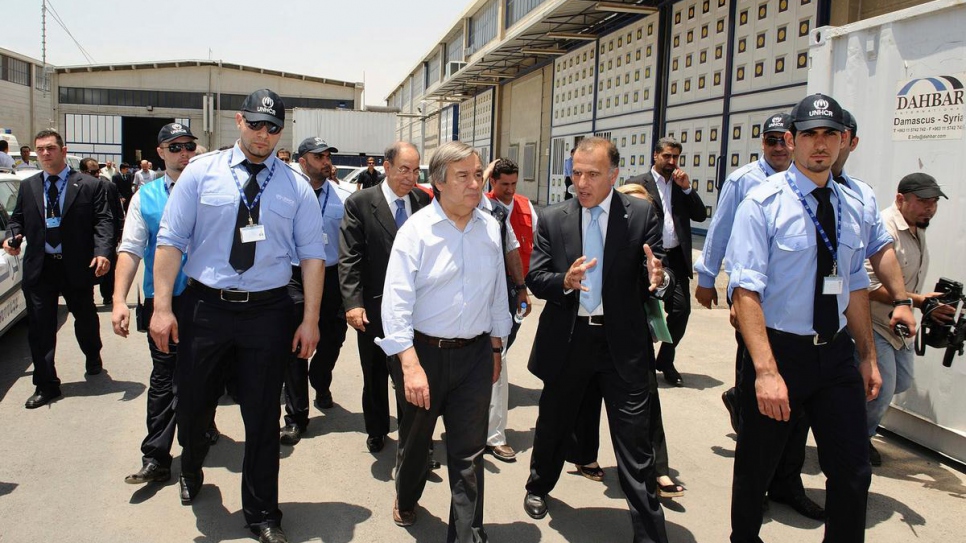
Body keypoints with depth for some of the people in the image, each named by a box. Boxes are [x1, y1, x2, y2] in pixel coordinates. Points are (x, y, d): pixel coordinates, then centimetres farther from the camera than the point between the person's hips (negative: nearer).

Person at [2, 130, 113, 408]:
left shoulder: (89, 185, -2)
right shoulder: (27, 186, 10)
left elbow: (103, 221, -8)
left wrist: (102, 252, -22)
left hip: (77, 267, -2)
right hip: (39, 268, 2)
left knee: (86, 319, 15)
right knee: (40, 327, 2)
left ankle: (93, 357, 45)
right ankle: (46, 385, 12)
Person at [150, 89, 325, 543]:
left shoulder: (296, 187, 1)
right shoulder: (201, 172, 0)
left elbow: (312, 254, 0)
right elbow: (171, 239, -1)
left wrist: (310, 319, -6)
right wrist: (162, 306, -8)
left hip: (267, 311, 0)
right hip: (205, 306, 1)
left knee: (263, 416, 8)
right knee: (193, 403, 15)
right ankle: (191, 469, 51)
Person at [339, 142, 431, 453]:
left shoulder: (424, 202, 2)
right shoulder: (359, 203, -6)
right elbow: (349, 258, -10)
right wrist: (353, 303, -18)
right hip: (375, 308, -1)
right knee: (375, 376, 16)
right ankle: (376, 431, 36)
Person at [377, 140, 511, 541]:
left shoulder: (490, 228, 1)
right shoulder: (416, 230, -12)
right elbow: (397, 301, -16)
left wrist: (496, 347, 14)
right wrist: (411, 365, -23)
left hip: (475, 354, 2)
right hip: (423, 350, -2)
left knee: (469, 451, 5)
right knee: (415, 437, 20)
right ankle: (406, 499, 49)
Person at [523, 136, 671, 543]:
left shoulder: (642, 215, -3)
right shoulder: (552, 219, 1)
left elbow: (655, 277, -5)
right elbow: (534, 277, -1)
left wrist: (659, 279, -28)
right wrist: (565, 281, -21)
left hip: (622, 341, -2)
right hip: (567, 339, 2)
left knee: (635, 441, 0)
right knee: (553, 423, 21)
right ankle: (538, 487, 48)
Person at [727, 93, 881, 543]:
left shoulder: (852, 206, 7)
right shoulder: (764, 202, -12)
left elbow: (856, 286, 14)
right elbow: (746, 290, -20)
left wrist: (868, 356, 14)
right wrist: (766, 370, -27)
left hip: (837, 353, 5)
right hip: (780, 350, -4)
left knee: (853, 472, 7)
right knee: (755, 468, 12)